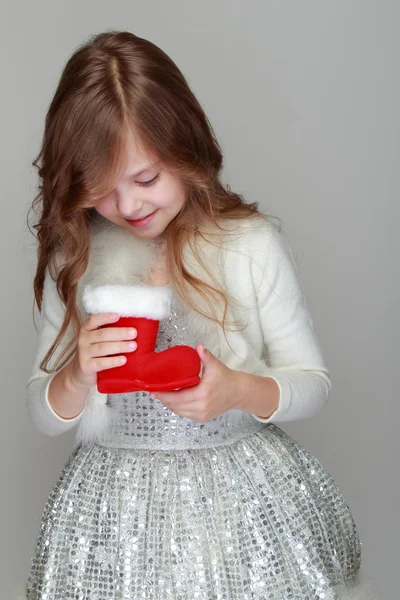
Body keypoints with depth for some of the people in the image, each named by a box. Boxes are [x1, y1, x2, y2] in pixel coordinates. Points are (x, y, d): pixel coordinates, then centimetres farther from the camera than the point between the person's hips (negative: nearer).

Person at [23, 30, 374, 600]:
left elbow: (313, 381, -2)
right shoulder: (74, 260, -5)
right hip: (117, 506, 1)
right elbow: (43, 417, 3)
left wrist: (240, 391, -22)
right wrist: (77, 376, -19)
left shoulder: (254, 243, -10)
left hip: (243, 490, -1)